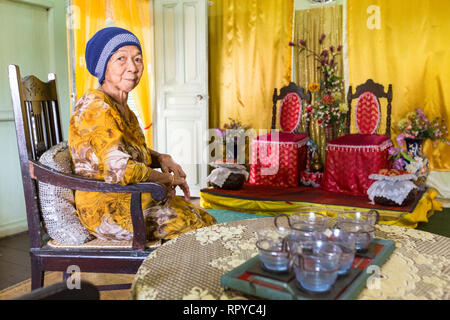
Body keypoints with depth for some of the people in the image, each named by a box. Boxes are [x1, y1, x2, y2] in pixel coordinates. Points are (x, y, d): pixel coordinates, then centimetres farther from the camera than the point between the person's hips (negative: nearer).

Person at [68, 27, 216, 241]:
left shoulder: (120, 105, 9)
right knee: (197, 224, -5)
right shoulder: (96, 108, -21)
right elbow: (120, 170, -32)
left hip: (131, 199, 9)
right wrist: (167, 178, -16)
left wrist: (160, 158, 2)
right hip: (109, 213, -9)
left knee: (205, 218, 8)